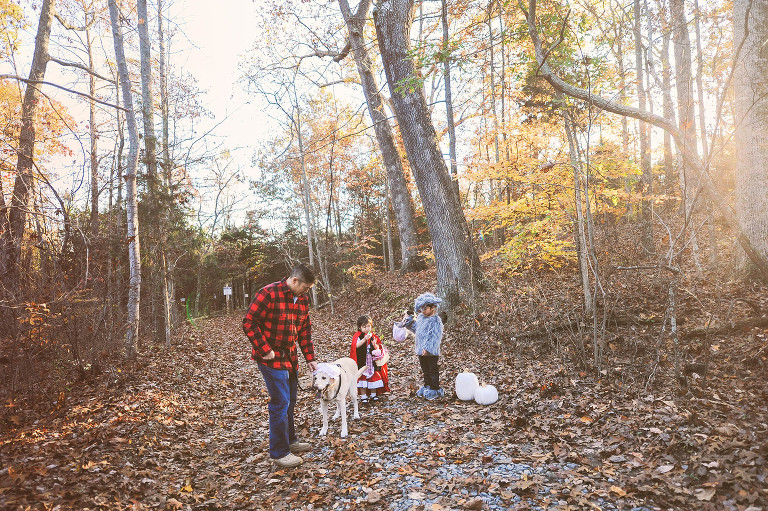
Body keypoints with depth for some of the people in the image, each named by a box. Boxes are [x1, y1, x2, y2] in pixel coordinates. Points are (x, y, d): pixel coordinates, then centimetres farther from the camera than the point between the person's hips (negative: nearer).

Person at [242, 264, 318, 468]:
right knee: (280, 402, -6)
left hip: (290, 358, 8)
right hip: (271, 358, -8)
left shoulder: (302, 300, 6)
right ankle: (279, 453, 7)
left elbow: (305, 331, 12)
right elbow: (249, 323, -17)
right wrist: (265, 350, -19)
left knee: (290, 400, 18)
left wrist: (310, 358, 9)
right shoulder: (269, 294, -18)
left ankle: (289, 440, 36)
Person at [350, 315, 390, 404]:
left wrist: (375, 345, -16)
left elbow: (378, 349, 6)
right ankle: (363, 396, 8)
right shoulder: (358, 336, -5)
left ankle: (373, 395, 21)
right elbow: (356, 345, -23)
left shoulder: (374, 337, 6)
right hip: (361, 362, -3)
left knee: (374, 377, 7)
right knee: (362, 378, -1)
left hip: (372, 361, 4)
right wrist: (365, 339, -32)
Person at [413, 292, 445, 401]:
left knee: (433, 371, 3)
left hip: (431, 351, -8)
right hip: (421, 350, 8)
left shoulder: (436, 321, -17)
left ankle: (435, 389, 14)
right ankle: (427, 387, 32)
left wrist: (427, 348, -25)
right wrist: (416, 343, 24)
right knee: (425, 371, 19)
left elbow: (435, 337, -21)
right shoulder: (420, 317, 8)